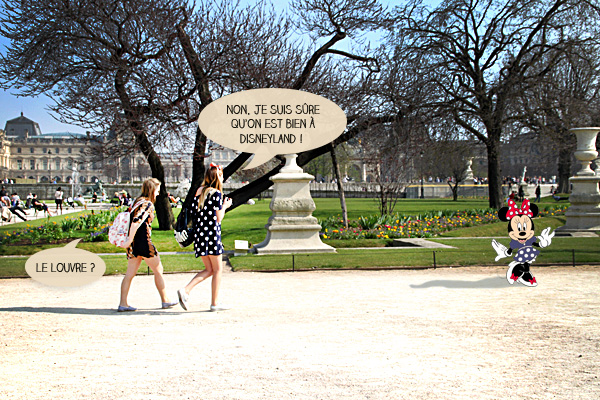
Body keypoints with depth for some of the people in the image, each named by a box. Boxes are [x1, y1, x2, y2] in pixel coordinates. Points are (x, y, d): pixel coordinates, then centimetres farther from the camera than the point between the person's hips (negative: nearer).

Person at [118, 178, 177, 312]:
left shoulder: (138, 202, 14)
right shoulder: (148, 204, -12)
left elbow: (135, 221, 15)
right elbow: (136, 221, -22)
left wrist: (130, 241, 16)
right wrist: (129, 240, -22)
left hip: (134, 243, 8)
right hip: (144, 241, -8)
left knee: (130, 274, 6)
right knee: (158, 271, 6)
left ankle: (123, 303, 4)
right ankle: (165, 300, 14)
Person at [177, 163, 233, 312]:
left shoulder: (198, 191, 11)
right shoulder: (216, 193, -9)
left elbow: (194, 213, 14)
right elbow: (218, 218, -9)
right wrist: (225, 206, 8)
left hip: (199, 233, 7)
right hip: (212, 233, -7)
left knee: (209, 269, 14)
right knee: (217, 269, 5)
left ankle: (185, 290, -2)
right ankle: (215, 303, 7)